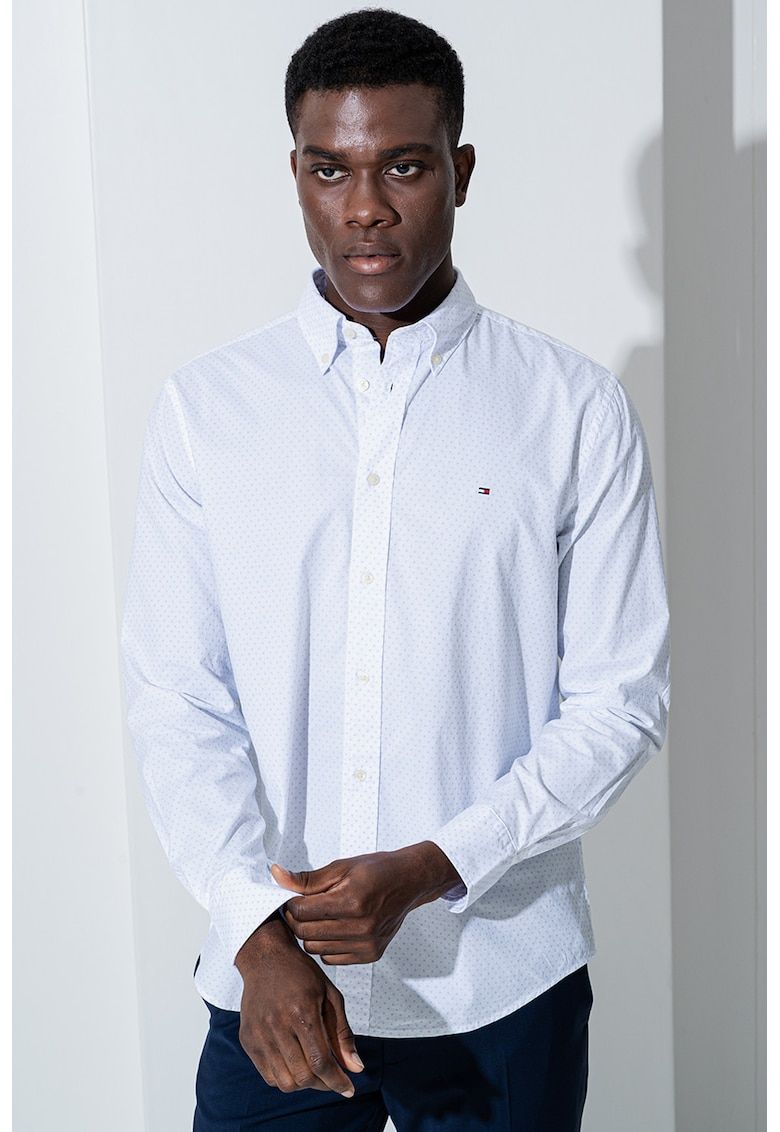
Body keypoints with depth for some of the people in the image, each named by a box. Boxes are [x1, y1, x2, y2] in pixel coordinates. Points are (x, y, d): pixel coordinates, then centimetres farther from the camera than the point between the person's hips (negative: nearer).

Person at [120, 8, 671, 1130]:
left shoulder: (577, 410, -4)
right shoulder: (204, 406, 0)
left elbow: (621, 699, -4)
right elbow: (176, 701, -3)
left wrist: (432, 868, -14)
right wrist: (261, 930, -15)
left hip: (504, 983, 0)